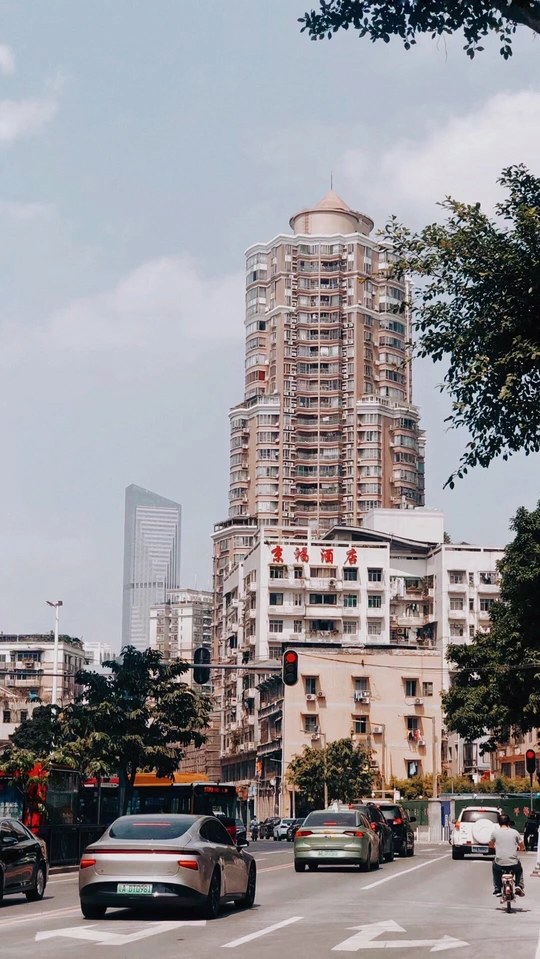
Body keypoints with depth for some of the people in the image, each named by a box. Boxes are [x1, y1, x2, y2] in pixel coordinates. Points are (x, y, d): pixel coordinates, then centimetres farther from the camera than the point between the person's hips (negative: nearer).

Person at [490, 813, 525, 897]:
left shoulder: (495, 832, 0)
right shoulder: (515, 832, 0)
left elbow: (491, 844, 19)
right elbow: (522, 847, 10)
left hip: (500, 864, 0)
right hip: (514, 864, 0)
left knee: (495, 865, 36)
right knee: (519, 869, 36)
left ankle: (497, 889, 28)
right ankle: (519, 886, 14)